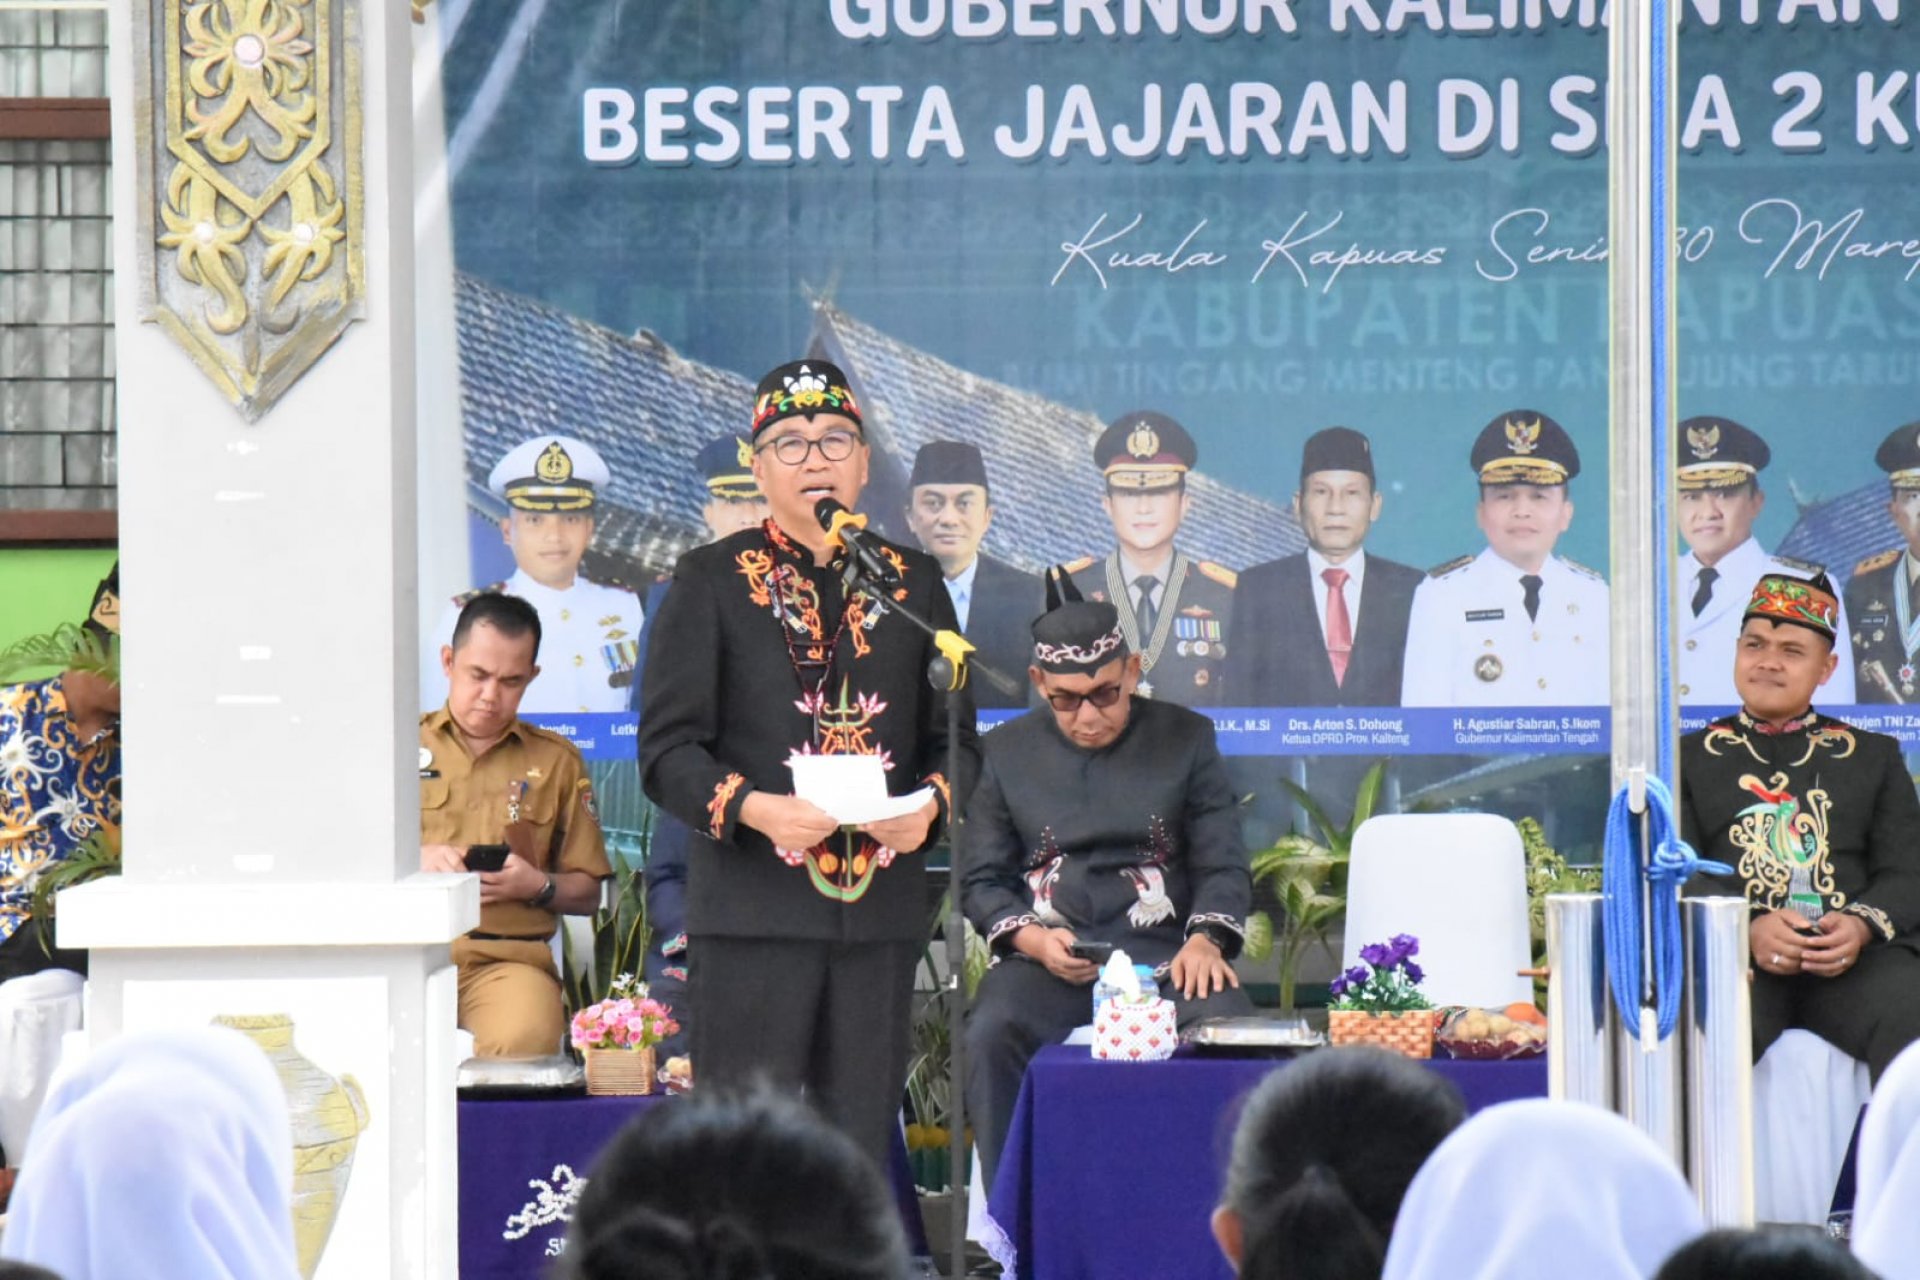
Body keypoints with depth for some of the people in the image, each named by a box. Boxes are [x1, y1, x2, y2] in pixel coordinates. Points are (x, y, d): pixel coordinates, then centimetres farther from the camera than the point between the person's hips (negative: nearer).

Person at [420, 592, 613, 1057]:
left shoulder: (557, 761, 19)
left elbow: (587, 893, 20)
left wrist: (538, 886, -1)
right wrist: (412, 860, -5)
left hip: (506, 959, 1)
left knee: (525, 1036, -36)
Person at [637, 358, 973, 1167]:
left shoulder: (913, 583, 15)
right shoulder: (711, 582, 4)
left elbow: (955, 736, 16)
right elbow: (667, 749, -1)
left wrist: (929, 804, -6)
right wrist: (751, 809, -19)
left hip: (881, 909, 3)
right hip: (753, 910, -3)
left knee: (861, 1150, 4)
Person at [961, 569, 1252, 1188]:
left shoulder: (1185, 738, 12)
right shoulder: (1007, 752, 14)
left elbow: (1222, 861, 8)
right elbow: (981, 879, 11)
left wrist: (1206, 938, -13)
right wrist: (1031, 938, -10)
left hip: (1163, 951, 0)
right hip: (1046, 957, 0)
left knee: (1225, 1024, -32)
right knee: (992, 1034, -32)